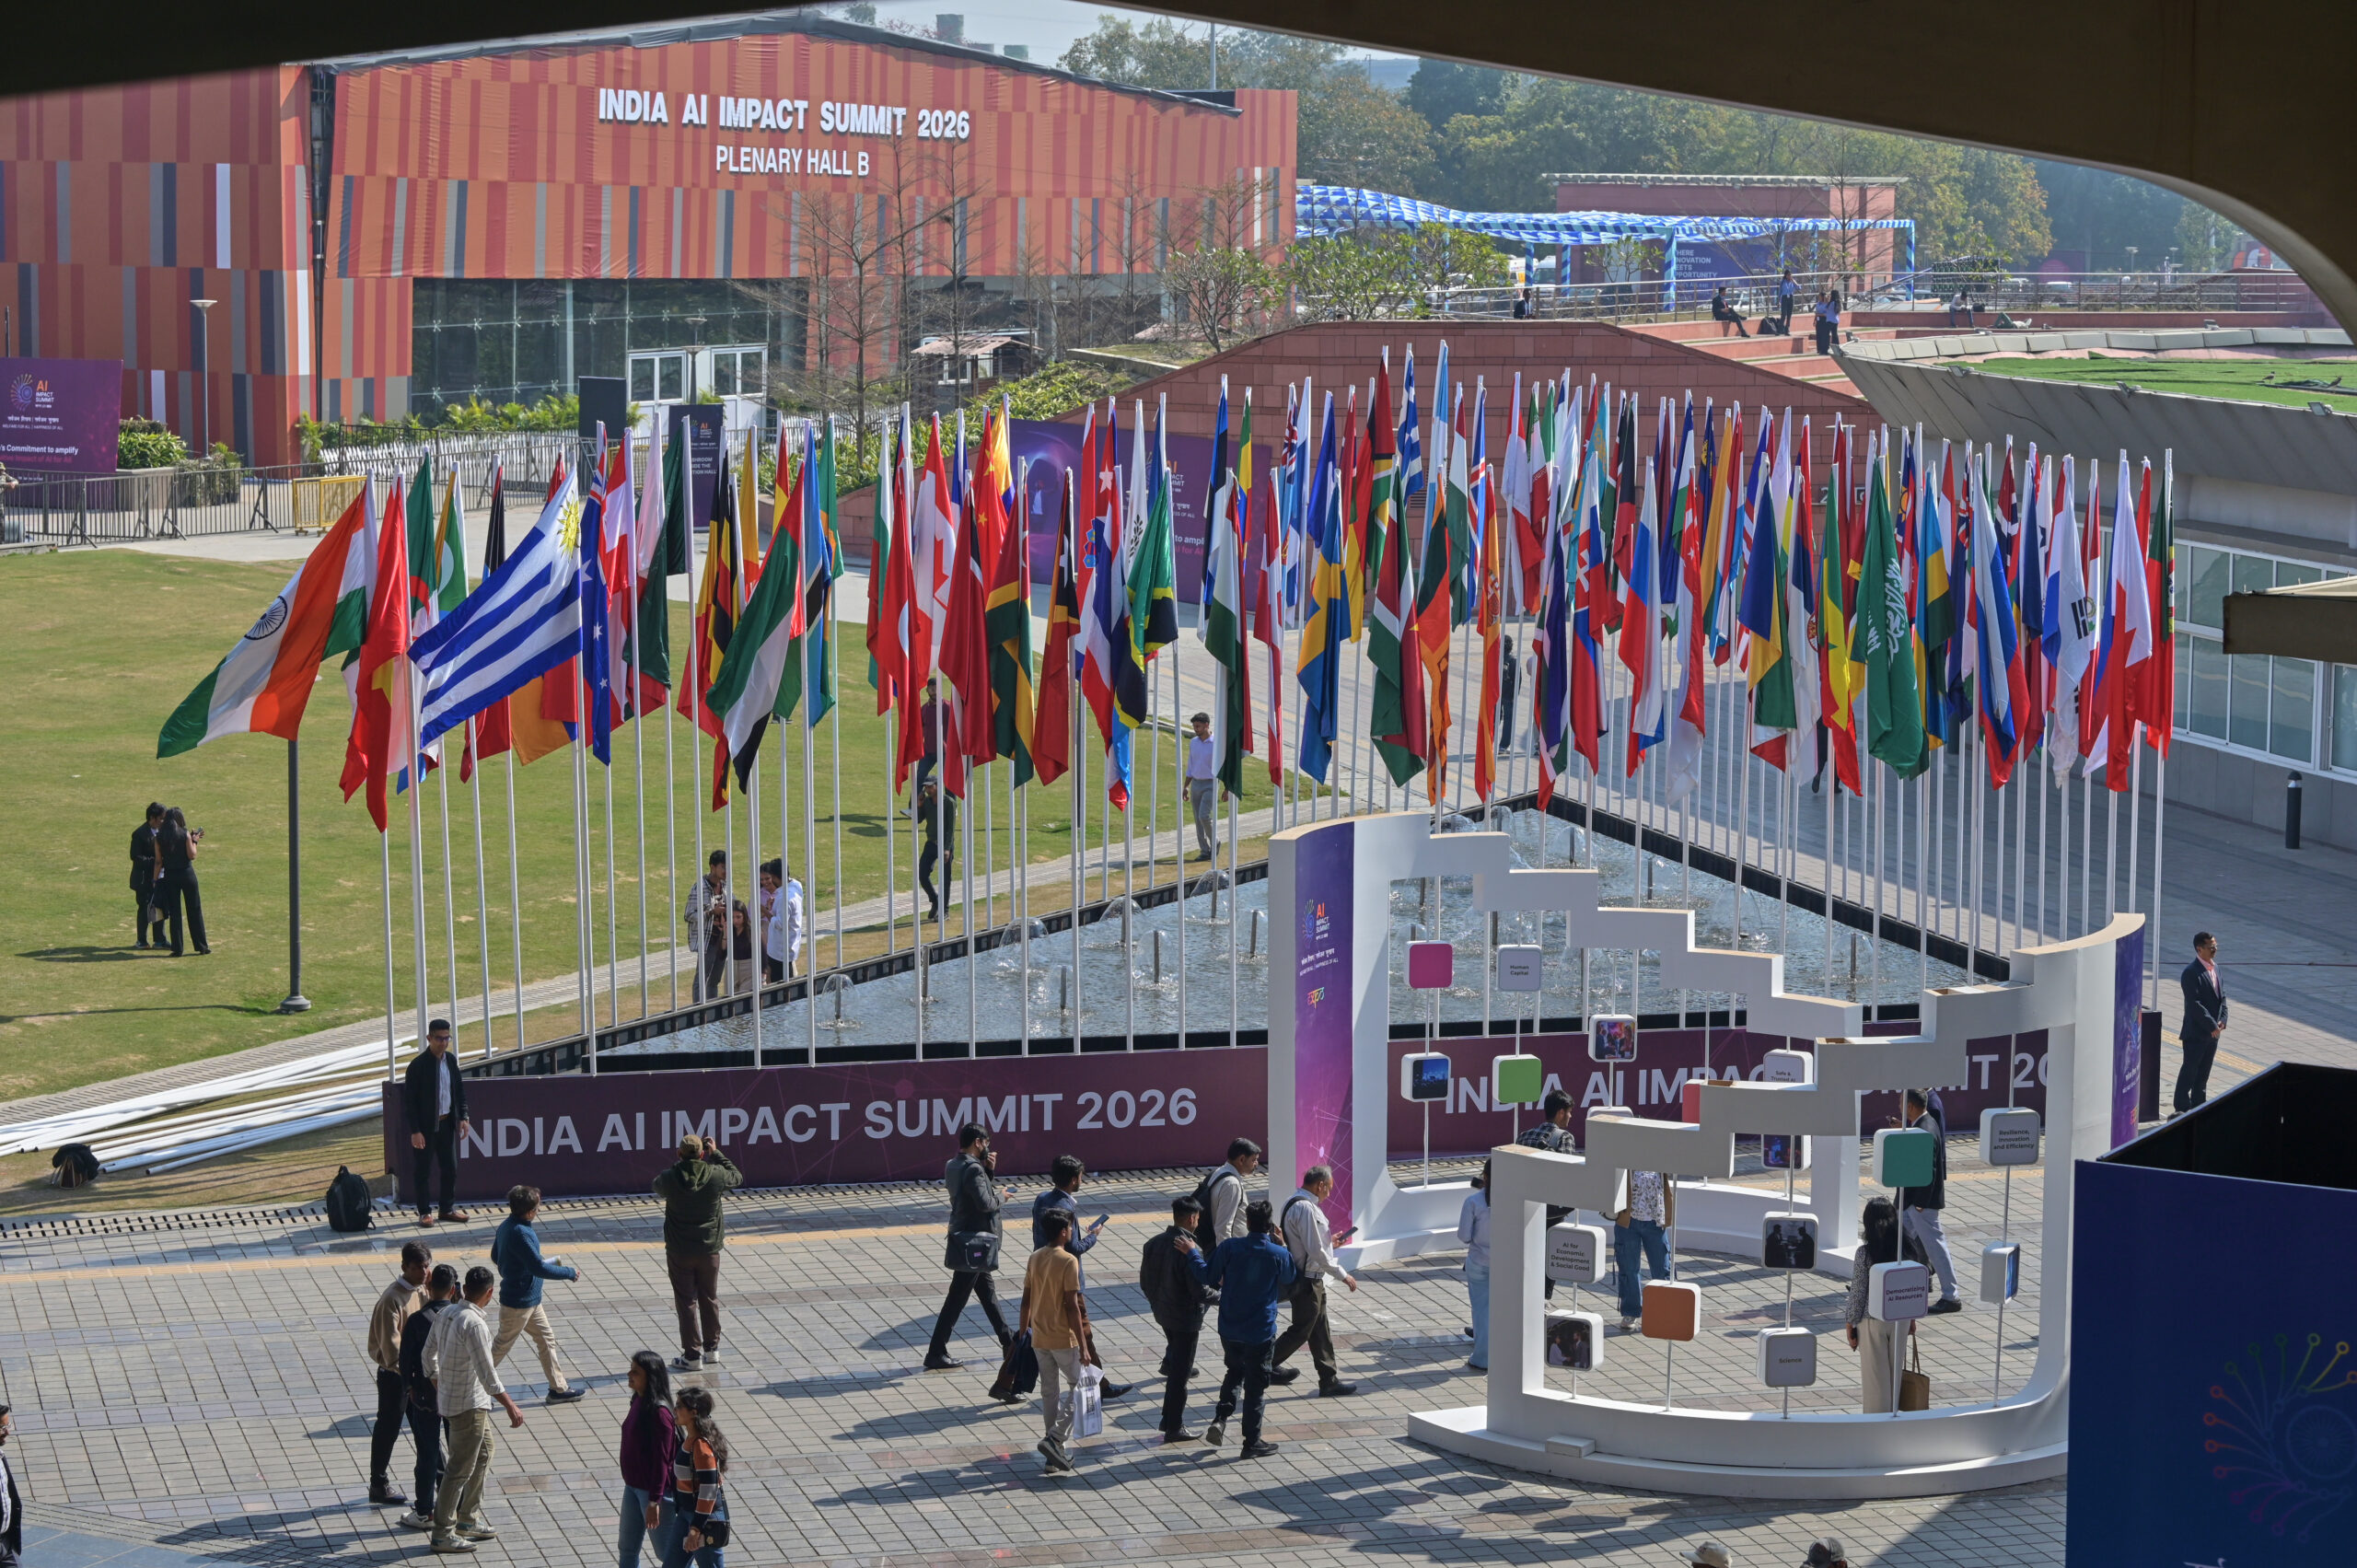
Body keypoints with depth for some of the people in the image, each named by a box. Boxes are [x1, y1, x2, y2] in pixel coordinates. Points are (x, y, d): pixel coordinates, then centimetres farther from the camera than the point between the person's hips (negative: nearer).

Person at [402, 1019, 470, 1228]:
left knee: (450, 1168, 11)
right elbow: (409, 1100, -14)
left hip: (447, 1123, 6)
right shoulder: (418, 1065, -15)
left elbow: (460, 1090, 13)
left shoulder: (451, 1061, 3)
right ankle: (425, 1212, 12)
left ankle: (447, 1208, 24)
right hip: (426, 1126, -6)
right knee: (422, 1171, 3)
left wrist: (463, 1117, 3)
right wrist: (415, 1131, -17)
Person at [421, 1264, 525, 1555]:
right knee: (461, 1469, -1)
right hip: (468, 1405, -10)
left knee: (485, 1449, 24)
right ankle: (443, 1534, 5)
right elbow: (486, 1373, -25)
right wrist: (510, 1407, -20)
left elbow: (428, 1356, 15)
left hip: (448, 1397, 10)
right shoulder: (474, 1324, -24)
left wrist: (438, 1385, 30)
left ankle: (469, 1519, 30)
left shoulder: (446, 1315, 4)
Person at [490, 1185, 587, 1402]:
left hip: (530, 1300, 10)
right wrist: (569, 1273, -17)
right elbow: (539, 1268, -29)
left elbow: (495, 1257, 15)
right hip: (519, 1302, -10)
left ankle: (558, 1388, 22)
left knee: (546, 1339, 15)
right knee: (502, 1346, 4)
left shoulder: (506, 1227, 1)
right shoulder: (520, 1234, -29)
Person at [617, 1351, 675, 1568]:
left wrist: (654, 1501, -22)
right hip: (633, 1486, 9)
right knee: (628, 1548, 17)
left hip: (655, 1489, -9)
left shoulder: (659, 1412, -23)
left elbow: (662, 1460, -22)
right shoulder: (639, 1402, 4)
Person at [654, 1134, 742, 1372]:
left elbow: (657, 1188, 8)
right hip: (709, 1248, 2)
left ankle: (692, 1354, 7)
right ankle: (711, 1348, 26)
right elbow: (737, 1177, 8)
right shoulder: (716, 1175, -14)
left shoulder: (671, 1178, -16)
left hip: (679, 1251, -2)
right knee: (709, 1298, 17)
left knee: (686, 1301, 5)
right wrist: (717, 1154, 12)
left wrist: (677, 1163, 11)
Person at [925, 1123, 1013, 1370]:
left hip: (961, 1236, 10)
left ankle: (1008, 1342, 31)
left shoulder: (953, 1166, 8)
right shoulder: (973, 1169, -21)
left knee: (987, 1291, 20)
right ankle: (935, 1354, -3)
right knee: (956, 1300, -5)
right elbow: (985, 1203, -28)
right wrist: (1000, 1195, -8)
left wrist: (988, 1171, 6)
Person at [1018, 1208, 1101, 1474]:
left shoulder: (1035, 1258, 4)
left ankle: (1056, 1453, 15)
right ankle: (1055, 1438, -8)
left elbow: (1026, 1300, 7)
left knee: (1049, 1393, 12)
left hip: (1039, 1338, 7)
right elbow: (1072, 1306, -18)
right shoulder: (1068, 1261, -16)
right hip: (1064, 1339, -7)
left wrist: (1022, 1332, 17)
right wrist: (1083, 1346, -16)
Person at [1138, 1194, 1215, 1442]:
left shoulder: (1154, 1244, -1)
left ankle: (1170, 1420, 27)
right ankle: (1174, 1428, 10)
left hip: (1163, 1314, 7)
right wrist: (1221, 1296, -5)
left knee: (1177, 1367, 23)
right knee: (1180, 1373, 3)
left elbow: (1145, 1282, 7)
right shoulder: (1191, 1251, -23)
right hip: (1186, 1317, -7)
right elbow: (1199, 1290, -24)